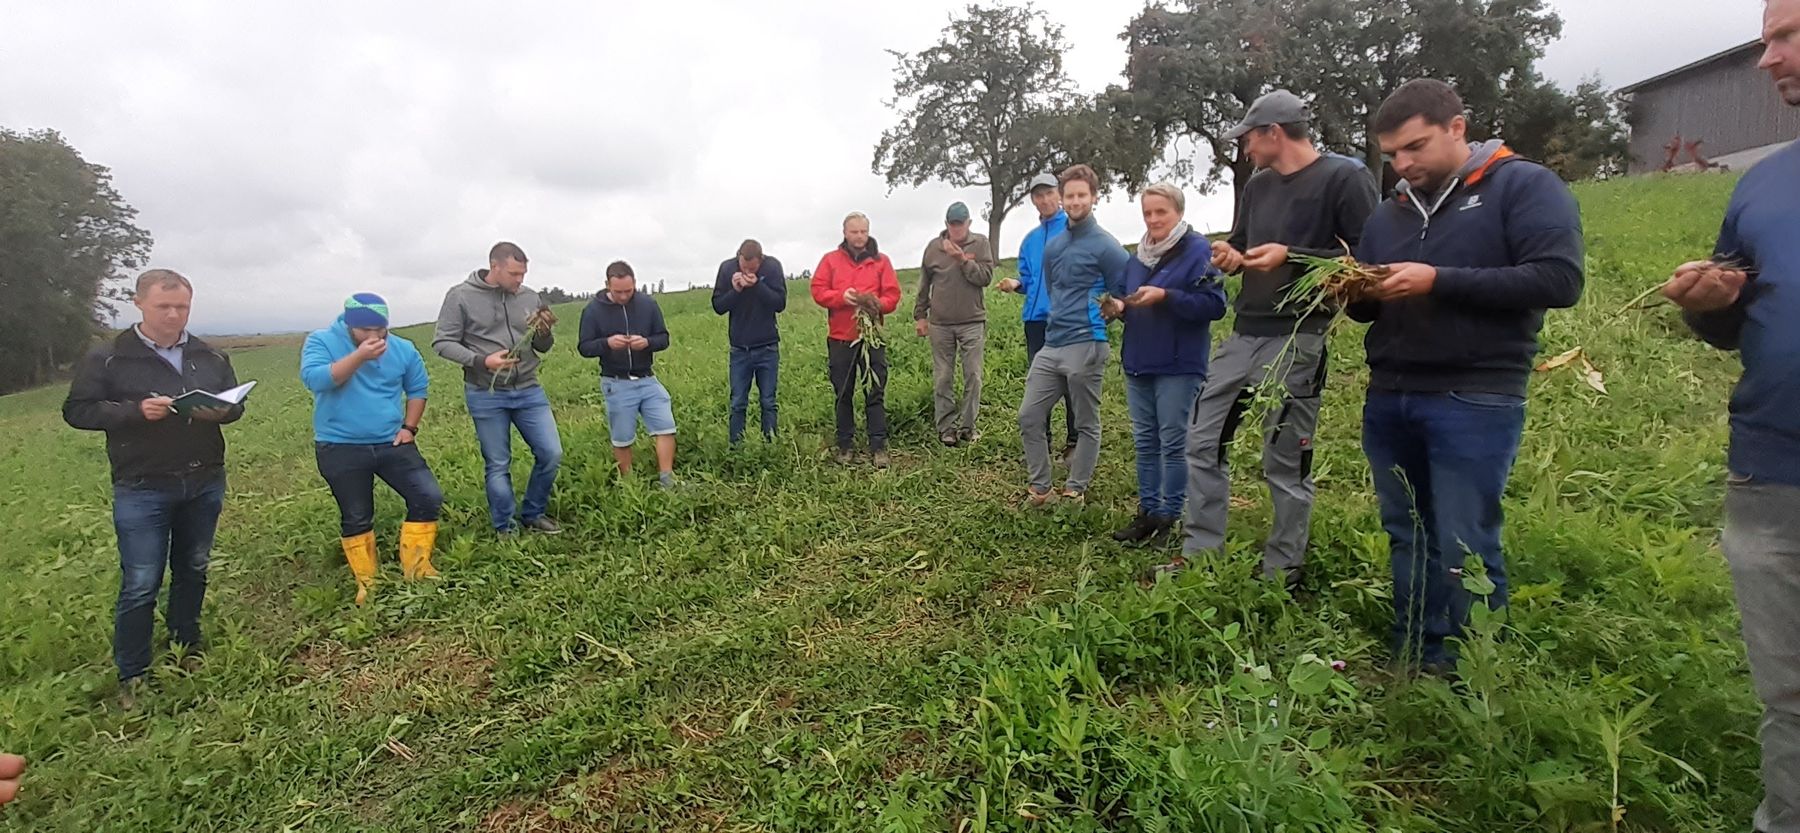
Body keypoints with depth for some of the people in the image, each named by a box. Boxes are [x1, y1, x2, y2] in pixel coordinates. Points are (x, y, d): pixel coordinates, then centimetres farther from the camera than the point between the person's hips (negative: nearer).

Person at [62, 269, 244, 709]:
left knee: (193, 570, 16)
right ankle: (131, 677, 13)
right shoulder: (107, 358, -4)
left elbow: (235, 404, 13)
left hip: (205, 484, 4)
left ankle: (188, 648, 33)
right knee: (140, 584, -1)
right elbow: (76, 410, -4)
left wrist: (221, 411, -11)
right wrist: (135, 411, -21)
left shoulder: (210, 357, 5)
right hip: (142, 491, -3)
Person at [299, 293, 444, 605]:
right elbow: (314, 379, -24)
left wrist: (409, 427, 2)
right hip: (340, 449, -2)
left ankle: (415, 567, 8)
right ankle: (367, 583, 22)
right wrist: (359, 356, -30)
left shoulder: (402, 349, 1)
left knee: (428, 496, -6)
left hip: (392, 444, 3)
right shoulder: (321, 341, -7)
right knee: (356, 518, 7)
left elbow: (417, 388, 12)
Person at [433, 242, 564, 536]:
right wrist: (481, 361, -20)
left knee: (552, 453, 2)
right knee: (498, 465, 6)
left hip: (529, 391, 4)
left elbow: (542, 347, 10)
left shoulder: (529, 297, 4)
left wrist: (546, 332, -13)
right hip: (486, 395, -3)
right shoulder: (461, 296, -7)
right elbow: (442, 343, -6)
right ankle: (505, 530, 21)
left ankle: (533, 514, 23)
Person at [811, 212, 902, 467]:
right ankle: (845, 446, 18)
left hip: (872, 337, 0)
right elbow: (818, 291, 0)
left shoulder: (881, 261, 7)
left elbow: (893, 295, 2)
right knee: (844, 395, 8)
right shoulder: (830, 260, 7)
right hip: (840, 339, 1)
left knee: (875, 394, -1)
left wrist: (877, 304, -19)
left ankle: (878, 447, 4)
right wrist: (841, 296, -16)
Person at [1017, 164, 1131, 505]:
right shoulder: (1053, 246, 14)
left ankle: (1075, 491, 18)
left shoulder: (1106, 246, -6)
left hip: (1086, 347, -7)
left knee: (1086, 424, 5)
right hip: (1051, 344, 7)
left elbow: (1125, 296, -4)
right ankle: (1039, 487, 17)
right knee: (1029, 416, 5)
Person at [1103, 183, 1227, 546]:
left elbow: (1214, 304, -16)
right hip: (1138, 363, 7)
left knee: (1173, 443, -1)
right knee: (1145, 441, 11)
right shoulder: (1138, 257, 14)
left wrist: (1165, 296, -24)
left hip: (1178, 366, -7)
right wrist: (1120, 307, 0)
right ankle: (1148, 512, 21)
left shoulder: (1198, 250, -8)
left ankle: (1170, 517, 10)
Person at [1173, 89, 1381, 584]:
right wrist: (1230, 256, 4)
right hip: (1244, 336, 8)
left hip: (1297, 340, -8)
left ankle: (1282, 572, 14)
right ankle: (1201, 552, 18)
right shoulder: (1258, 186, 18)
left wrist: (1291, 257, -19)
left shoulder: (1345, 178, -5)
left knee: (1286, 463, -1)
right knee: (1203, 443, 7)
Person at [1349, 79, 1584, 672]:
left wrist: (1439, 281, -19)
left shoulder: (1524, 187, -1)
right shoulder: (1389, 213, 16)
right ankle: (1410, 662, 24)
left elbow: (1558, 280, -14)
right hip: (1388, 400, 6)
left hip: (1474, 402, -6)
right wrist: (1355, 294, -3)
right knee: (1407, 538, 12)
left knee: (1463, 551, -3)